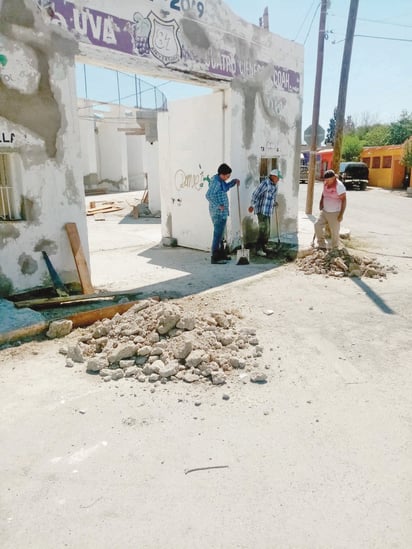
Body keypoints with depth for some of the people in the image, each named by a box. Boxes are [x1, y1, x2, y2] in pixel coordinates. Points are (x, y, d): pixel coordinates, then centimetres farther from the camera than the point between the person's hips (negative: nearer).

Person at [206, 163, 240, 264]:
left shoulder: (219, 180, 10)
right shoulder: (216, 182, -19)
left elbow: (226, 187, 30)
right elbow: (209, 195, -28)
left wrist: (234, 181, 14)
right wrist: (218, 205, -25)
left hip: (221, 212, 11)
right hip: (218, 213, -11)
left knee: (220, 233, 19)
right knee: (218, 234, -7)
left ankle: (221, 255, 31)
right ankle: (215, 258, -3)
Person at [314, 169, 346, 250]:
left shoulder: (339, 186, -17)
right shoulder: (326, 184, 3)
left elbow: (344, 200, -17)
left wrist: (341, 214, -20)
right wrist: (321, 202, 6)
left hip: (335, 213, -7)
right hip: (324, 211, 7)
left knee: (334, 232, 2)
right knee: (318, 225, -4)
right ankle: (322, 246, 7)